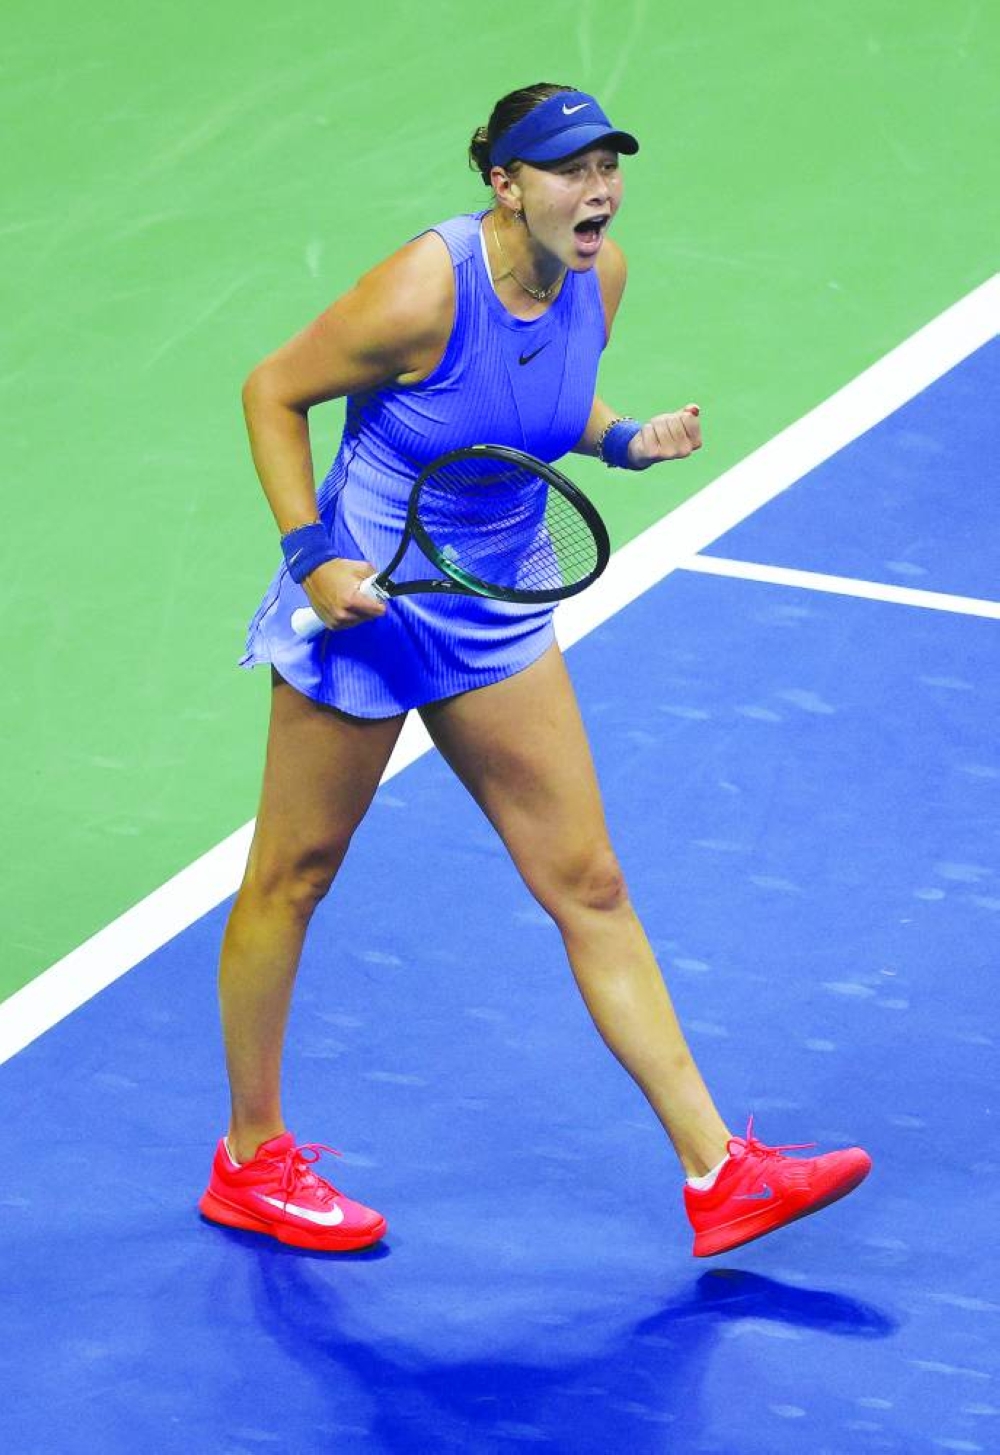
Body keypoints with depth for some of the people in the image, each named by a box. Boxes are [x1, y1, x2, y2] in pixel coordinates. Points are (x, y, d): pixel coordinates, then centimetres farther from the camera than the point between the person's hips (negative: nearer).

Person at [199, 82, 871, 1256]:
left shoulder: (598, 278, -6)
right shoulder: (425, 292, -26)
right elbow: (273, 393, -13)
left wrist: (626, 441, -6)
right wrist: (310, 553, -20)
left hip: (497, 621, 6)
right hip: (364, 606, -6)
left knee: (589, 887, 6)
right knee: (292, 878, 9)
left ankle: (715, 1173, 7)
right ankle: (251, 1160, 26)